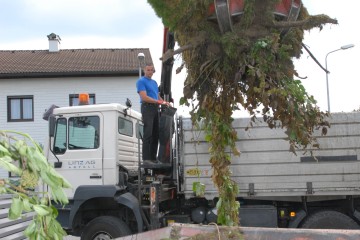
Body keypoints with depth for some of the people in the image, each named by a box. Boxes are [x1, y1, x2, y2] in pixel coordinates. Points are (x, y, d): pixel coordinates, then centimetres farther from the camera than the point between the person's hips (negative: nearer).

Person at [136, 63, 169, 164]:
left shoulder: (154, 82, 22)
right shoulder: (141, 81, -3)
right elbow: (144, 97, -14)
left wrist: (165, 102, 7)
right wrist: (158, 101, -18)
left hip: (156, 108, 8)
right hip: (147, 108, -8)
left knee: (156, 134, 8)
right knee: (148, 134, -11)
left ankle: (153, 157, 13)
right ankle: (146, 158, -11)